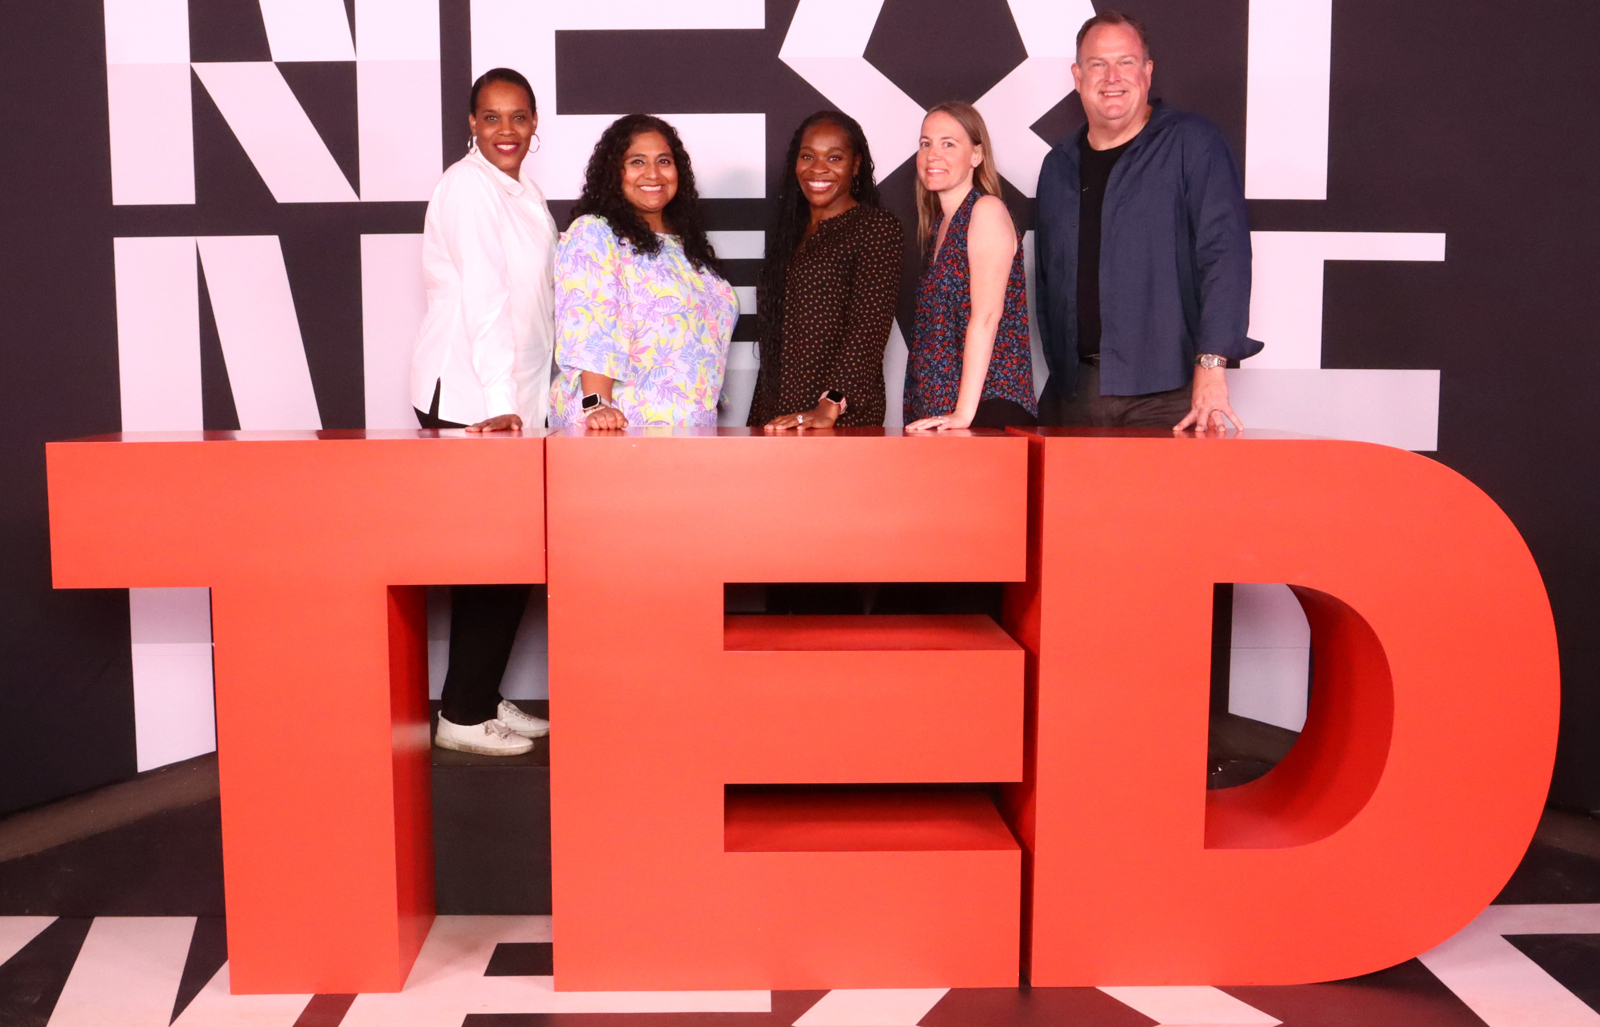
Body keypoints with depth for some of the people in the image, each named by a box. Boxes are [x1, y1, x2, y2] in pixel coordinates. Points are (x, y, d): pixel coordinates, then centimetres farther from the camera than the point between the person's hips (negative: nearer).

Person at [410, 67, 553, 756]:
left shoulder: (523, 195, 20)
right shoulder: (467, 188, -9)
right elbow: (483, 300, -19)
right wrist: (498, 403, -25)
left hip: (510, 400, 9)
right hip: (468, 400, -9)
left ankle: (484, 699, 21)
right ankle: (463, 715, 6)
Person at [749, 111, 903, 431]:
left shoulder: (878, 228, -5)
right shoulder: (792, 231, 16)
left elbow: (868, 329, -16)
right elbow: (773, 340, 16)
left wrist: (831, 406, -26)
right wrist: (756, 422, 12)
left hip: (845, 417, -6)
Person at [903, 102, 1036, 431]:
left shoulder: (987, 210, -5)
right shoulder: (938, 223, 17)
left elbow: (987, 314, -15)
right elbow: (935, 327, 14)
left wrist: (964, 413, -22)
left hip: (986, 406, -7)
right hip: (935, 410, 7)